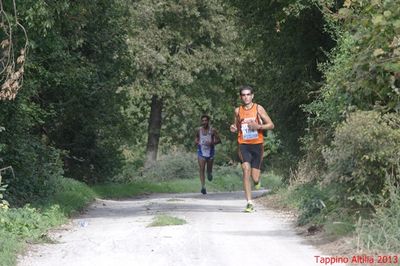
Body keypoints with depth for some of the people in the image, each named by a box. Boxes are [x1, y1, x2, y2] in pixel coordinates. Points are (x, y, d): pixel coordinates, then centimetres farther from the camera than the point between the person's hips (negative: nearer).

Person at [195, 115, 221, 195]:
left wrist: (212, 143, -20)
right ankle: (203, 187, -16)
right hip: (201, 152, 0)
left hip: (210, 152, 0)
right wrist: (197, 142, -4)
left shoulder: (212, 130, -4)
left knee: (209, 169, 11)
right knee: (201, 169, -12)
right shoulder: (199, 130, 3)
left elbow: (218, 140, -2)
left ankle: (209, 173, 50)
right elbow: (196, 138, 19)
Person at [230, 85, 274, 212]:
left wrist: (258, 126, -16)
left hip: (257, 144, -1)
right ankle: (249, 203, -18)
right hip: (243, 145, 1)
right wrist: (233, 128, -2)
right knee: (246, 170, -19)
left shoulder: (258, 108, 0)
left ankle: (257, 179, 38)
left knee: (255, 177, -3)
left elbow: (271, 125, 1)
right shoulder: (237, 110, 7)